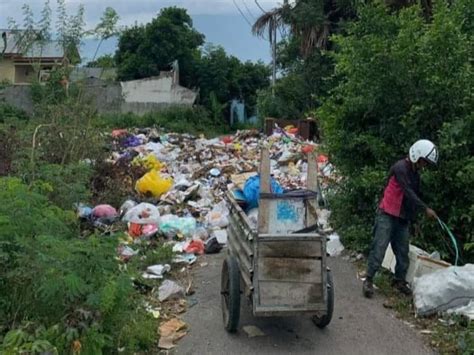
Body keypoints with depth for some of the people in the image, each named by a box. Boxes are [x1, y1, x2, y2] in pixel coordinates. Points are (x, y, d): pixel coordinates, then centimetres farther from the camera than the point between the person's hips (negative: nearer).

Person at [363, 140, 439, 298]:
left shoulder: (415, 173, 14)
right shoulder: (400, 168, -13)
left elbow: (415, 195, 17)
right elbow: (408, 192, -21)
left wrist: (414, 218, 13)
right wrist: (425, 209, -24)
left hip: (403, 218, 8)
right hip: (387, 215, -8)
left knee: (403, 252, 7)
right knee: (379, 248, -9)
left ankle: (399, 280, 18)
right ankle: (369, 280, -5)